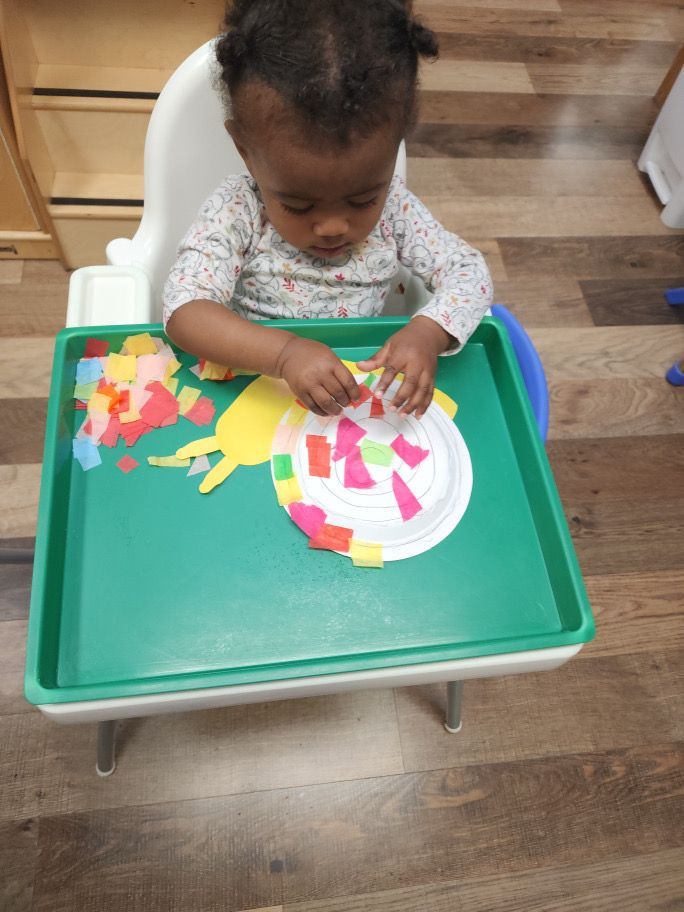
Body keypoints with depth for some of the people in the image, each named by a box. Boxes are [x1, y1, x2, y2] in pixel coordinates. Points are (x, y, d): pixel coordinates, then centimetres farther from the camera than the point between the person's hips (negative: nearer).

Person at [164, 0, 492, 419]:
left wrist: (429, 332, -26)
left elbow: (469, 271, -6)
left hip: (363, 395, 2)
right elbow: (184, 310, -25)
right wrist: (284, 352, -39)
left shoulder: (392, 206, -9)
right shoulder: (236, 212, -16)